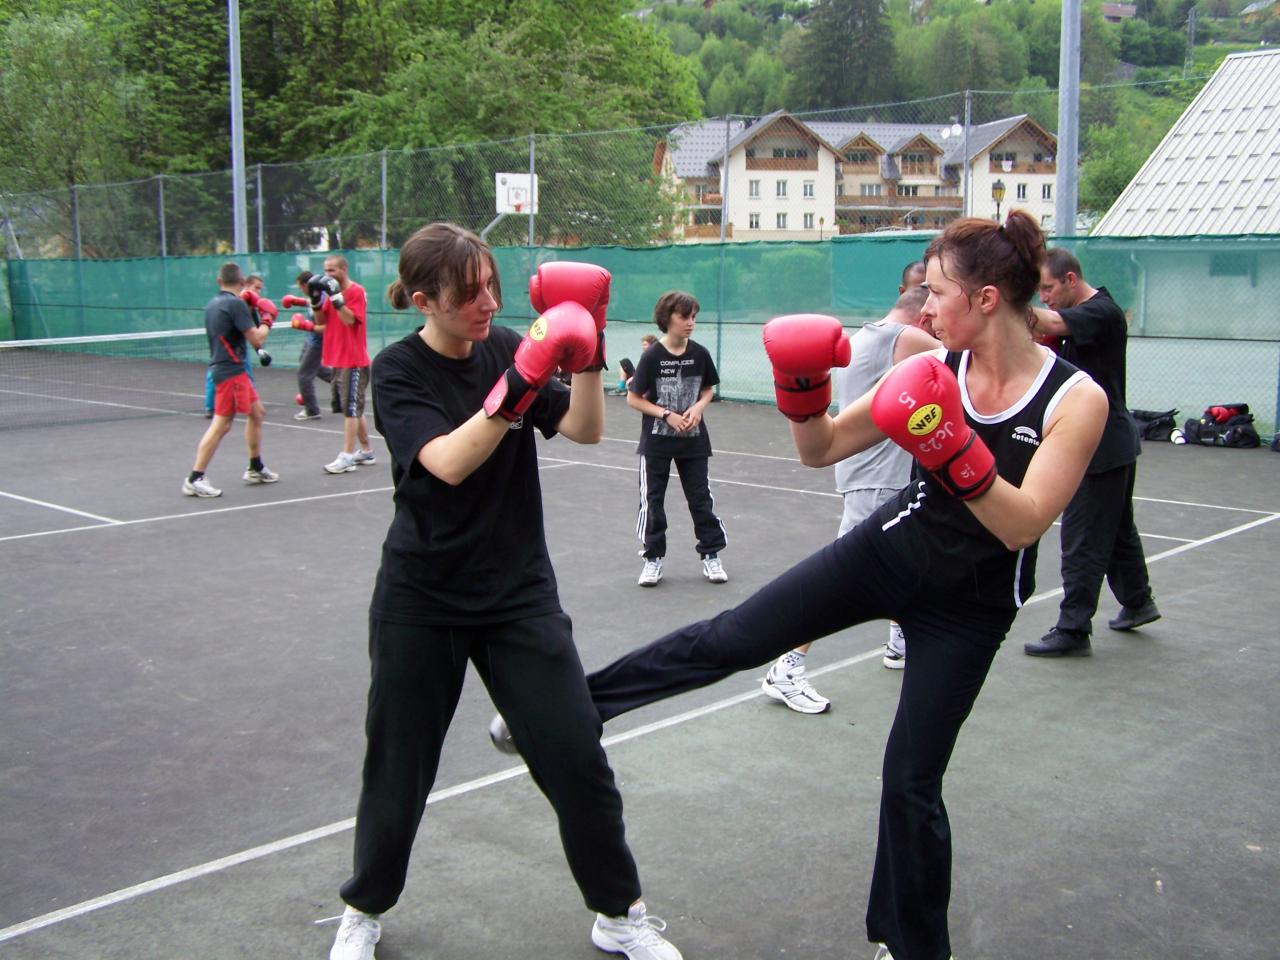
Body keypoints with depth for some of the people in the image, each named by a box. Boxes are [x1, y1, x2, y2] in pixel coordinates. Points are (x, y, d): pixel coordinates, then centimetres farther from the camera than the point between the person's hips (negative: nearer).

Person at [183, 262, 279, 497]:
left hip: (229, 369, 10)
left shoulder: (212, 305, 12)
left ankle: (256, 469, 28)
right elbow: (257, 339, -15)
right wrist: (267, 321, 3)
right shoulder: (236, 304, -15)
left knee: (257, 414, 19)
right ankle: (195, 479, -8)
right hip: (230, 371, -10)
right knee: (221, 424, -9)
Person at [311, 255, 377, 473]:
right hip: (336, 359, 8)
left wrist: (336, 297, -26)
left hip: (353, 362, -8)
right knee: (353, 409, 14)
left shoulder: (357, 291, -11)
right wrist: (316, 300, -4)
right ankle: (366, 451, 24)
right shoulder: (332, 291, 12)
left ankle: (347, 456, -5)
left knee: (350, 409, -6)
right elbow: (320, 320, 11)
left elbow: (350, 319, -22)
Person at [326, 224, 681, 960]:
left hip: (520, 592, 3)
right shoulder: (398, 371, -10)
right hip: (422, 601, -2)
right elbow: (448, 463, -27)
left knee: (577, 757, 0)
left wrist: (587, 350, -21)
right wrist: (519, 382, -36)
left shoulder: (506, 346, 0)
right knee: (400, 763, 11)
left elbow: (587, 430, -8)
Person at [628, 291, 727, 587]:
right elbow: (633, 398, -8)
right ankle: (653, 558, 17)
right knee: (652, 499, 6)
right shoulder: (652, 356, -12)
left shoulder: (700, 354, -4)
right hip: (657, 440, -2)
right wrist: (667, 415, -17)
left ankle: (711, 555, 16)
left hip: (693, 440, 2)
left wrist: (698, 408, -11)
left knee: (701, 497, 6)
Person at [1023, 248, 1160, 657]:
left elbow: (1052, 324, -36)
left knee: (1083, 539, -7)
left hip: (1102, 443, -10)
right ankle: (1137, 601, 40)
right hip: (1109, 442, 10)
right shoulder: (1080, 314, 13)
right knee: (1116, 527, 24)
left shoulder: (1102, 312, -18)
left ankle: (1073, 630, -2)